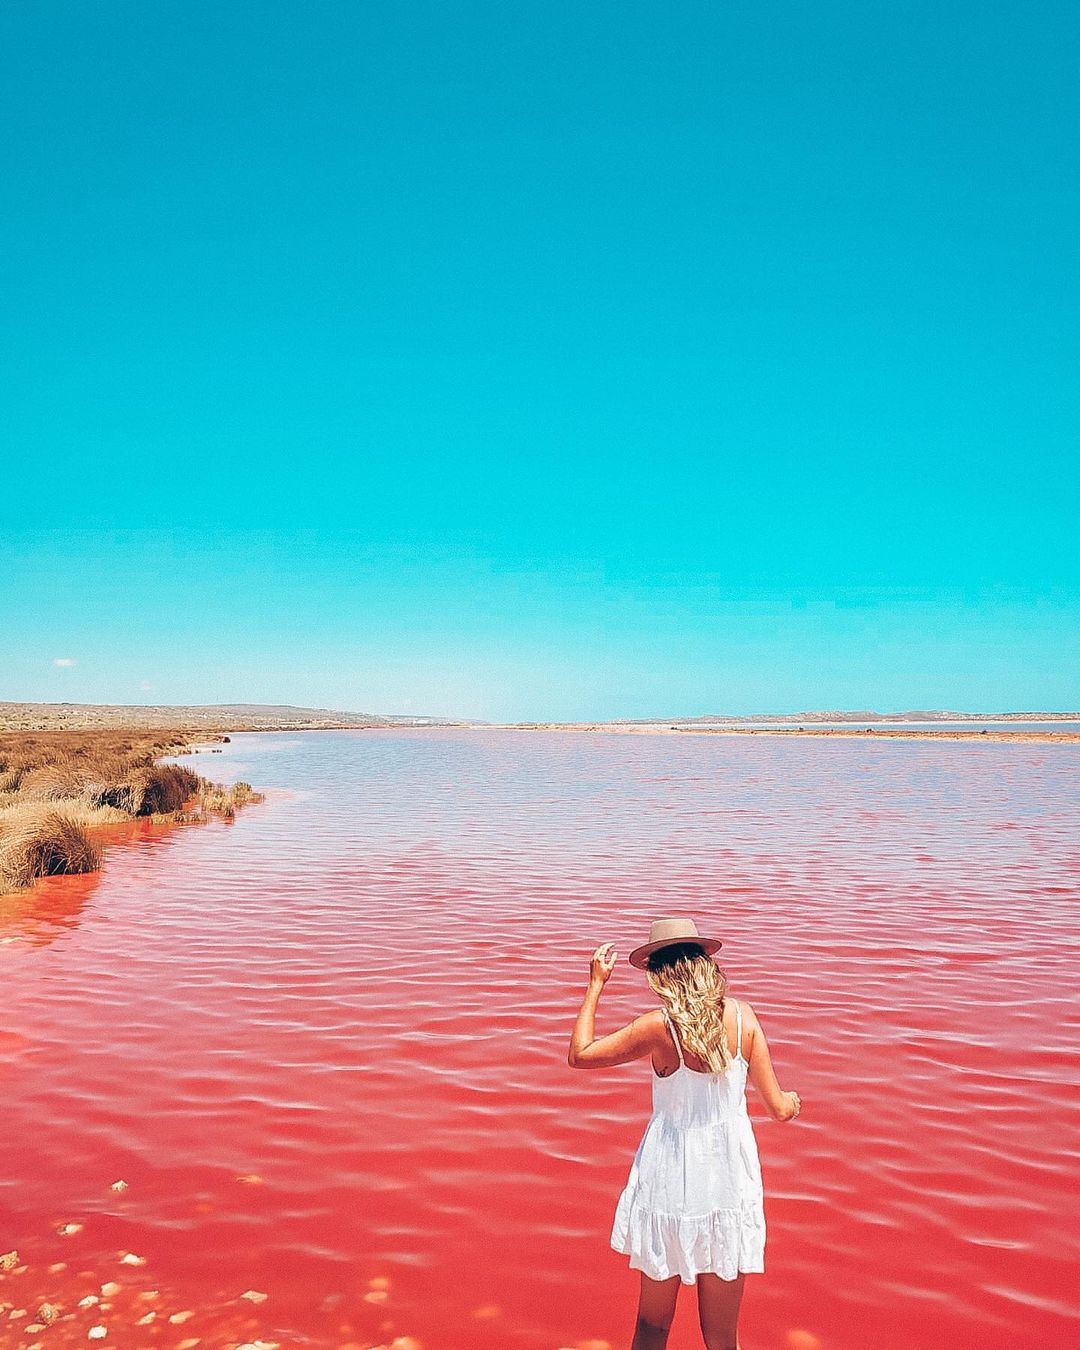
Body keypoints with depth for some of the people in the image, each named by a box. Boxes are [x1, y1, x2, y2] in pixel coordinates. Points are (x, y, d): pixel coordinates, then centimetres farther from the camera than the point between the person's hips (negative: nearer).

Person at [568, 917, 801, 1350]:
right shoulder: (742, 1015, -8)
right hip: (730, 1180, 3)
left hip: (672, 1182, -2)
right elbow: (777, 1108, -4)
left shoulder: (659, 1026, -17)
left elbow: (578, 1055, -7)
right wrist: (792, 1102, 20)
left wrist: (595, 984, -1)